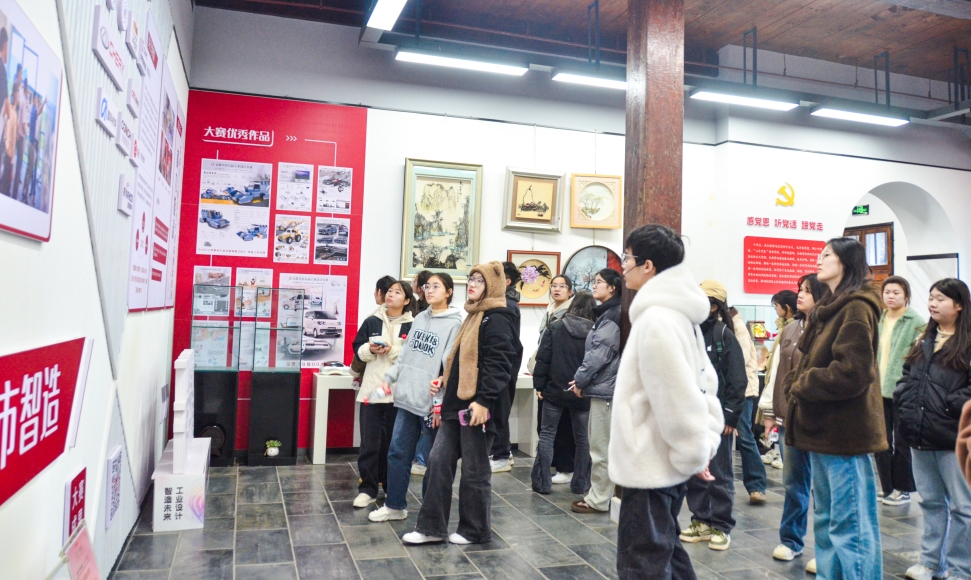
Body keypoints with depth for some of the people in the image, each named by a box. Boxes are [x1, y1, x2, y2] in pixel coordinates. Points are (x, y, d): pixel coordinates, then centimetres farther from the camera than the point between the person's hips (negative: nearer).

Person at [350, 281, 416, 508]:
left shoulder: (412, 326, -1)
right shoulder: (371, 322, 6)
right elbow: (358, 350, 10)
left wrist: (393, 350, -16)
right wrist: (370, 349, -10)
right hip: (372, 389, 2)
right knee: (369, 442, 4)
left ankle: (392, 487, 25)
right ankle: (367, 488, 13)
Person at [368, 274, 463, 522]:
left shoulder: (454, 324, -10)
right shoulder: (419, 318, 12)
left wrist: (442, 403, -17)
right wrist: (389, 378, 8)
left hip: (431, 403, -7)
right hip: (407, 398, 7)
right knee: (397, 453, 12)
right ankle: (395, 505, 25)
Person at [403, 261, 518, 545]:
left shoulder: (497, 320, -12)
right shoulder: (474, 317, 18)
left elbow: (499, 364, -21)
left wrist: (483, 400, -26)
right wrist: (445, 380, 19)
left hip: (477, 407, -10)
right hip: (457, 404, 10)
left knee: (474, 471, 4)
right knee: (438, 463, 10)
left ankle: (476, 530, 20)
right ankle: (431, 527, 19)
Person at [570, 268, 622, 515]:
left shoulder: (611, 318, -15)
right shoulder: (607, 314, 15)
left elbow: (599, 354, -19)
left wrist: (580, 380, -10)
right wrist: (582, 379, 10)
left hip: (605, 389, -10)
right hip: (602, 387, 10)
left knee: (601, 447, -1)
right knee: (599, 445, 16)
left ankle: (598, 500, 8)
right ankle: (599, 494, 25)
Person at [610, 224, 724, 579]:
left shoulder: (656, 319, -21)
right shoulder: (676, 313, 11)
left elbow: (676, 398, -23)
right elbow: (703, 381, 13)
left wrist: (694, 453, -14)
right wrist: (707, 439, 9)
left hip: (649, 467, -10)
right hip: (664, 464, 10)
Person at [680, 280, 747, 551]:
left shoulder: (724, 335, -6)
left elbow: (738, 380, -10)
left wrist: (731, 415, -13)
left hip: (716, 416, -5)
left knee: (719, 473, 5)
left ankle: (721, 526, 17)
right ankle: (701, 520, 24)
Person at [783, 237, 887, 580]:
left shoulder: (856, 308, -13)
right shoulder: (829, 308, 17)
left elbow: (851, 372, -22)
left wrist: (802, 385, -11)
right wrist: (796, 387, 2)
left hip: (843, 430, -10)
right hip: (823, 428, 10)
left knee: (850, 525, -2)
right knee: (826, 519, 18)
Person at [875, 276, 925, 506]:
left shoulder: (916, 322, -8)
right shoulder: (878, 320, 11)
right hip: (879, 389, 6)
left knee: (901, 443, 4)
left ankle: (903, 489, 19)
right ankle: (888, 487, 21)